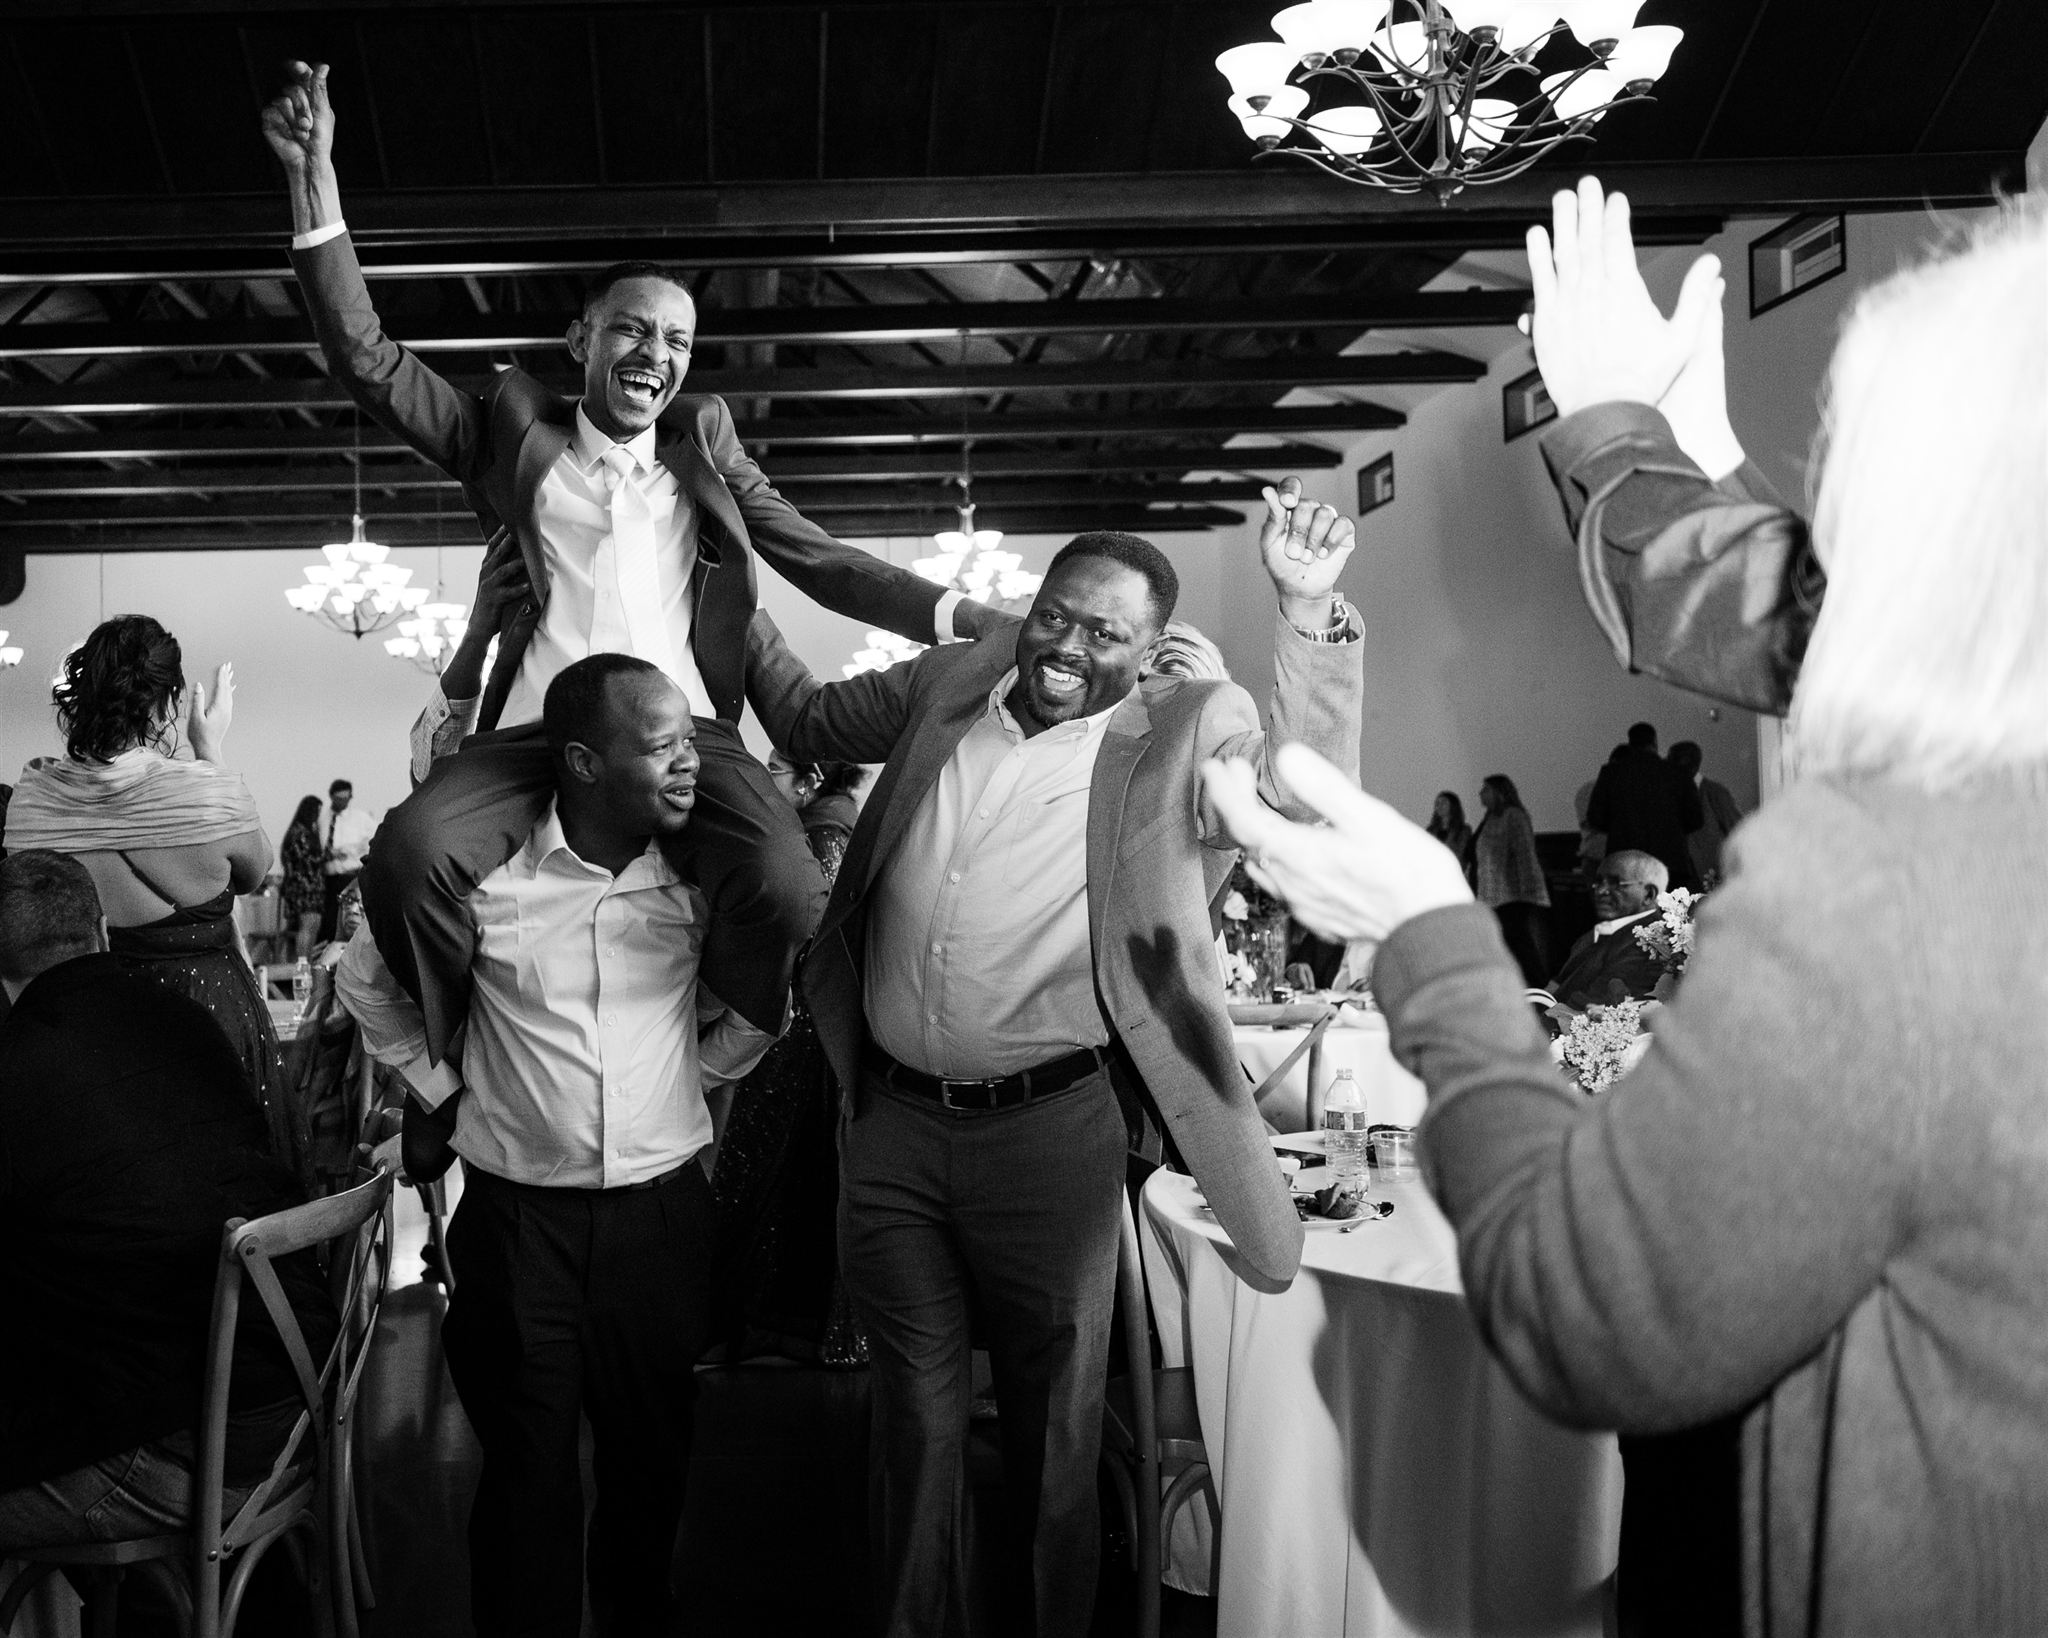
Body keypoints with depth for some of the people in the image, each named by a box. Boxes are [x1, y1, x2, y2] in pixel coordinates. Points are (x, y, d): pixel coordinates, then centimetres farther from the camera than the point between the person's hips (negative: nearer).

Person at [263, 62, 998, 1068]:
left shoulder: (703, 438, 22)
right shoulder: (515, 430, 18)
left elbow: (819, 560, 17)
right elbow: (370, 365, 10)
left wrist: (978, 623, 4)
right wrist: (314, 183, -1)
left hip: (685, 733, 1)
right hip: (535, 733, 0)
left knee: (789, 896, -30)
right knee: (408, 856, -31)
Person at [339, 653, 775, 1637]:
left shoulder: (699, 883, -2)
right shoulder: (485, 879, -8)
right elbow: (365, 979, 10)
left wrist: (698, 1072, 8)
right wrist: (441, 1086, 7)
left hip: (660, 1212, 2)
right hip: (517, 1215, -2)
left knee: (651, 1456, 12)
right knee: (526, 1466, 5)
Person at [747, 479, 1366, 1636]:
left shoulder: (1180, 743, -7)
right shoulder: (946, 690, 5)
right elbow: (812, 720, 21)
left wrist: (1309, 616, -30)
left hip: (1049, 1131, -3)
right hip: (891, 1120, 4)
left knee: (1054, 1431, 14)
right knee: (916, 1422, 19)